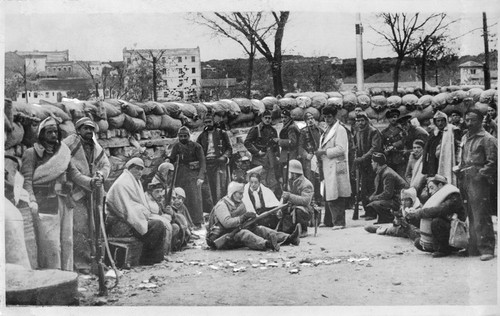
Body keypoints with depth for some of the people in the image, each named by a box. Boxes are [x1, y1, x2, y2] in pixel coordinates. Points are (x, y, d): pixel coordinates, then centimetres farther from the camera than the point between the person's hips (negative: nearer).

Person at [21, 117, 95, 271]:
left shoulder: (64, 152, 15)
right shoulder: (31, 153, 0)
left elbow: (74, 174, 8)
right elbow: (27, 179, -8)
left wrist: (91, 181, -11)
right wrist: (31, 202, -22)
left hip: (64, 203, 5)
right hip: (45, 204, -5)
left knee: (67, 242, 8)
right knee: (50, 244, -9)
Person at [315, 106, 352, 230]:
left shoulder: (340, 130, -8)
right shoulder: (327, 130, 20)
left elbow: (340, 149, -17)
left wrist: (324, 152, -15)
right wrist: (319, 153, 10)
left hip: (336, 167, -9)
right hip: (327, 167, 9)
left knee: (335, 197, -9)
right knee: (328, 196, 11)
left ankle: (339, 222, -5)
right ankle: (329, 220, 19)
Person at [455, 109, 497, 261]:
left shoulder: (487, 139, -5)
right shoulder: (465, 138, 18)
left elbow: (492, 162, -9)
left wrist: (481, 174, -16)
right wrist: (459, 169, 9)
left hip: (478, 180, -8)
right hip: (465, 179, 8)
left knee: (481, 216, -10)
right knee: (471, 215, 11)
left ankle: (486, 249, -7)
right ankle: (474, 247, 18)